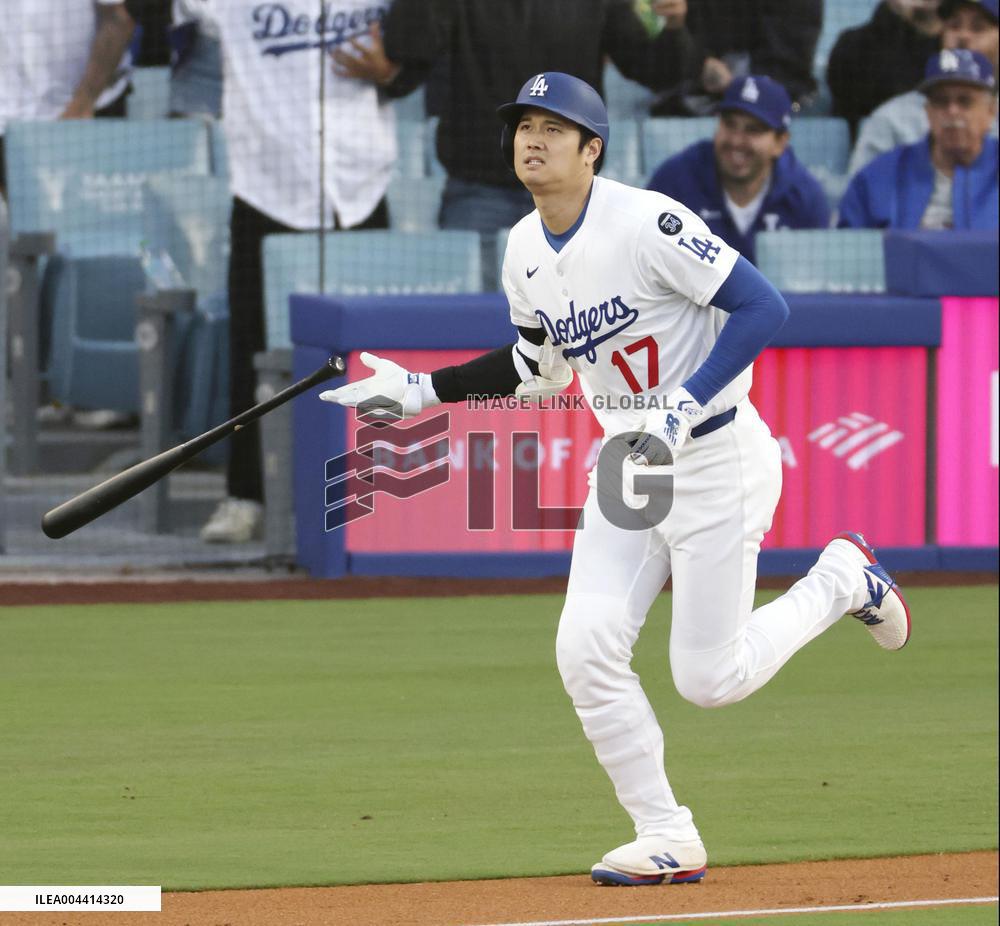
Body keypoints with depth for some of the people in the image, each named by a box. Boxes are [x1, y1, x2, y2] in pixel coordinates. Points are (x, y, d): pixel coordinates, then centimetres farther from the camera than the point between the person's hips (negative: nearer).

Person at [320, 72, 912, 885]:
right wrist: (422, 390, 10)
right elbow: (540, 365, 19)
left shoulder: (647, 224, -21)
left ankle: (842, 579, 23)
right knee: (587, 648, -7)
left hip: (718, 458, -7)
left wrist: (683, 409, -30)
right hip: (628, 463, 7)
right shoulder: (524, 251, 3)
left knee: (708, 679, -4)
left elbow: (763, 307, -24)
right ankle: (667, 842, 5)